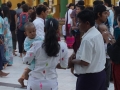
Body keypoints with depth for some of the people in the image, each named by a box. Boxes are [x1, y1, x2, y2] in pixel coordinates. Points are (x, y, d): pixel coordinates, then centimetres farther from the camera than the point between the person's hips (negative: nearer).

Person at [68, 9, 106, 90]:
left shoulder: (87, 39, -22)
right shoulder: (98, 33, 5)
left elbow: (85, 62, -23)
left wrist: (73, 61, -6)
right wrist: (77, 54, 12)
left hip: (89, 76, -9)